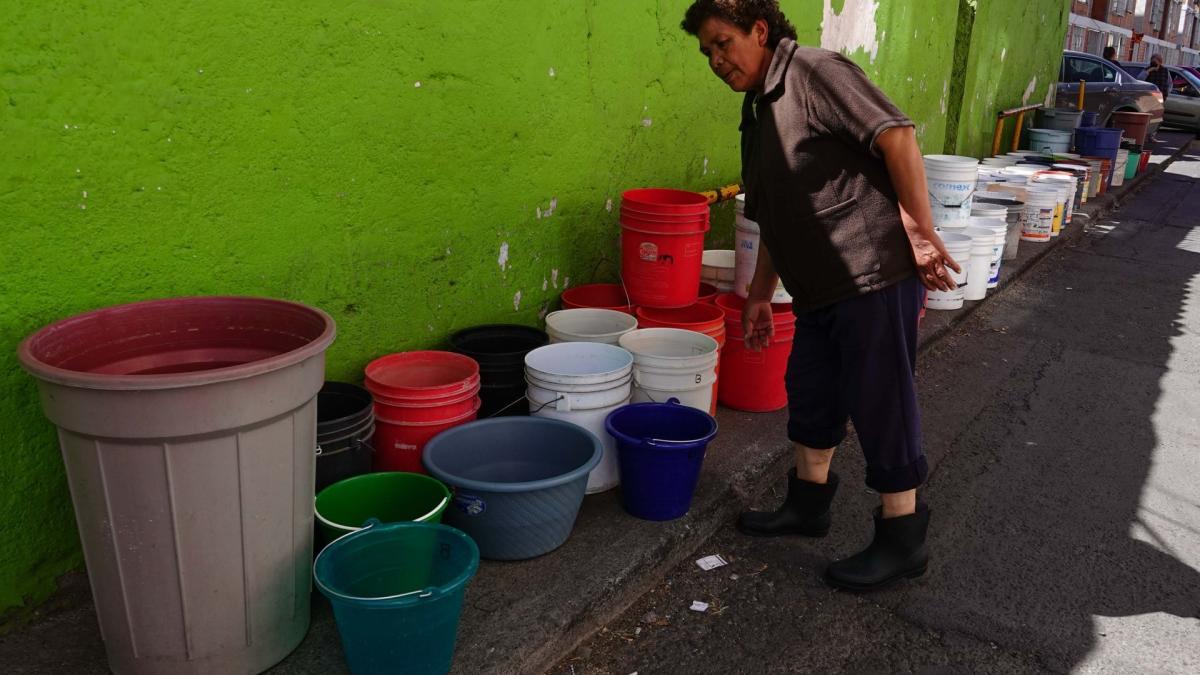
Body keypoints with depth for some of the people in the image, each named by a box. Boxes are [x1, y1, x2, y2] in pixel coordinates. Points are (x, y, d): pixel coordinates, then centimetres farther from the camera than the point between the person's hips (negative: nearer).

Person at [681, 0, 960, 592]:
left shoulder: (816, 73, -9)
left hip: (873, 274, -9)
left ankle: (902, 539, 14)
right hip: (819, 289, 9)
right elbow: (772, 221, 24)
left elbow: (896, 136, -20)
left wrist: (920, 232, -21)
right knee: (810, 394, 18)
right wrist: (760, 295, 25)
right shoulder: (757, 112, 19)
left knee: (879, 403, -1)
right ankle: (808, 504, 36)